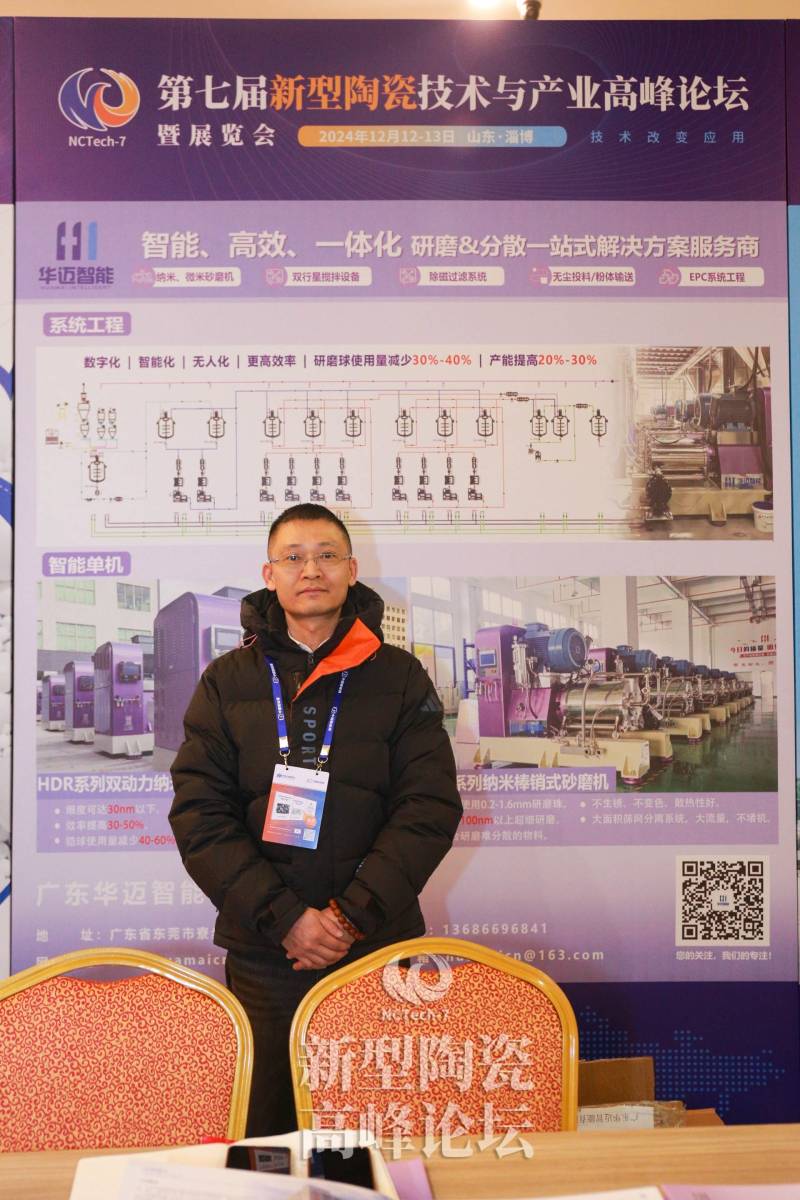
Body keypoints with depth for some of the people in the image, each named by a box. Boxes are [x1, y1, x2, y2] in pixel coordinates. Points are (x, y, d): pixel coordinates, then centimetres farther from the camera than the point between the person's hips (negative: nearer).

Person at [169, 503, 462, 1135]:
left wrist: (353, 915, -13)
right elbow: (199, 815, -2)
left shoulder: (400, 677, 2)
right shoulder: (227, 681, 4)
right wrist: (283, 917, -13)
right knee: (266, 1133, 11)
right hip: (262, 952, 1)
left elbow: (431, 807, -4)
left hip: (379, 946, 0)